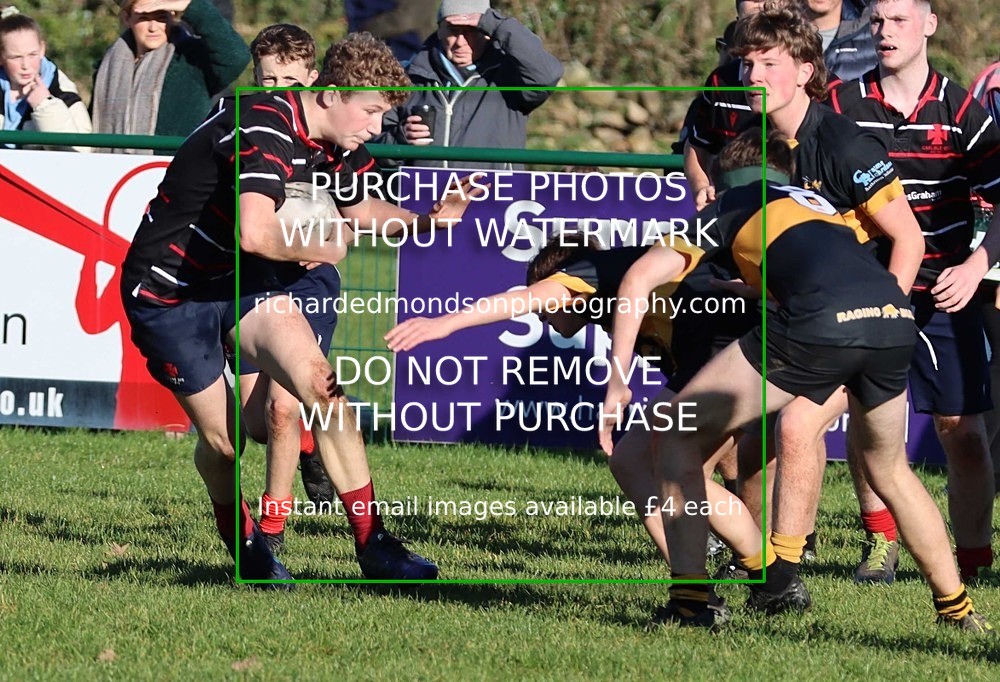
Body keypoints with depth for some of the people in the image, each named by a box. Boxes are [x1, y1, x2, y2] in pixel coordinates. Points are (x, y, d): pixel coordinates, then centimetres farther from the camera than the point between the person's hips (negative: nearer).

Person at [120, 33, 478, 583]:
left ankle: (371, 544, -10)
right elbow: (255, 234, -43)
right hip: (167, 290, -7)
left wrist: (426, 221, 0)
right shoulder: (266, 129, -29)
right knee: (222, 440, 0)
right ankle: (243, 548, 28)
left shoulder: (336, 142, -1)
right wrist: (326, 249, -23)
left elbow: (360, 209, 20)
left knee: (323, 387, -12)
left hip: (236, 280, 7)